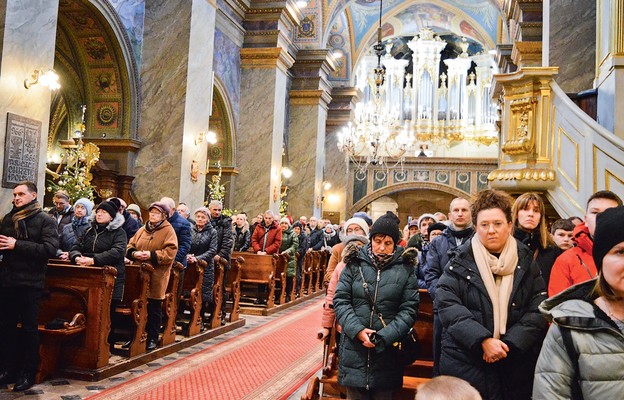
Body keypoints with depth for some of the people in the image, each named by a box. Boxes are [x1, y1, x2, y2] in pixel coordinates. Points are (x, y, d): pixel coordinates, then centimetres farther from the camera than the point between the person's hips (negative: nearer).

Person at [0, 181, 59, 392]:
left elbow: (50, 248, -17)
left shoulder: (45, 220, -4)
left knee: (29, 329, 4)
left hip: (30, 283, -5)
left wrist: (17, 245, -20)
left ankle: (28, 373, 13)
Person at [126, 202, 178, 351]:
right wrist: (134, 253, -8)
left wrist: (151, 255, -20)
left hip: (156, 277, -5)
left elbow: (170, 253, -13)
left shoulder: (168, 231, -4)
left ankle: (153, 339, 14)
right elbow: (130, 246, 13)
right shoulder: (142, 230, 14)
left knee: (154, 309, 3)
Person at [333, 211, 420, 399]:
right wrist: (357, 330, -14)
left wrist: (384, 336, -16)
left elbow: (409, 309, -5)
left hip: (388, 350, 0)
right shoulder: (355, 264, 1)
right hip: (354, 348, 1)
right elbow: (340, 300, -1)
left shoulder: (405, 269, -1)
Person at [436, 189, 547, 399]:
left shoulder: (526, 262, 4)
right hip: (465, 362, -2)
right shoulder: (461, 263, -1)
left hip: (517, 364, 2)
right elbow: (447, 304, -11)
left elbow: (538, 309, -2)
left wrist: (510, 343, -14)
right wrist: (482, 340, -20)